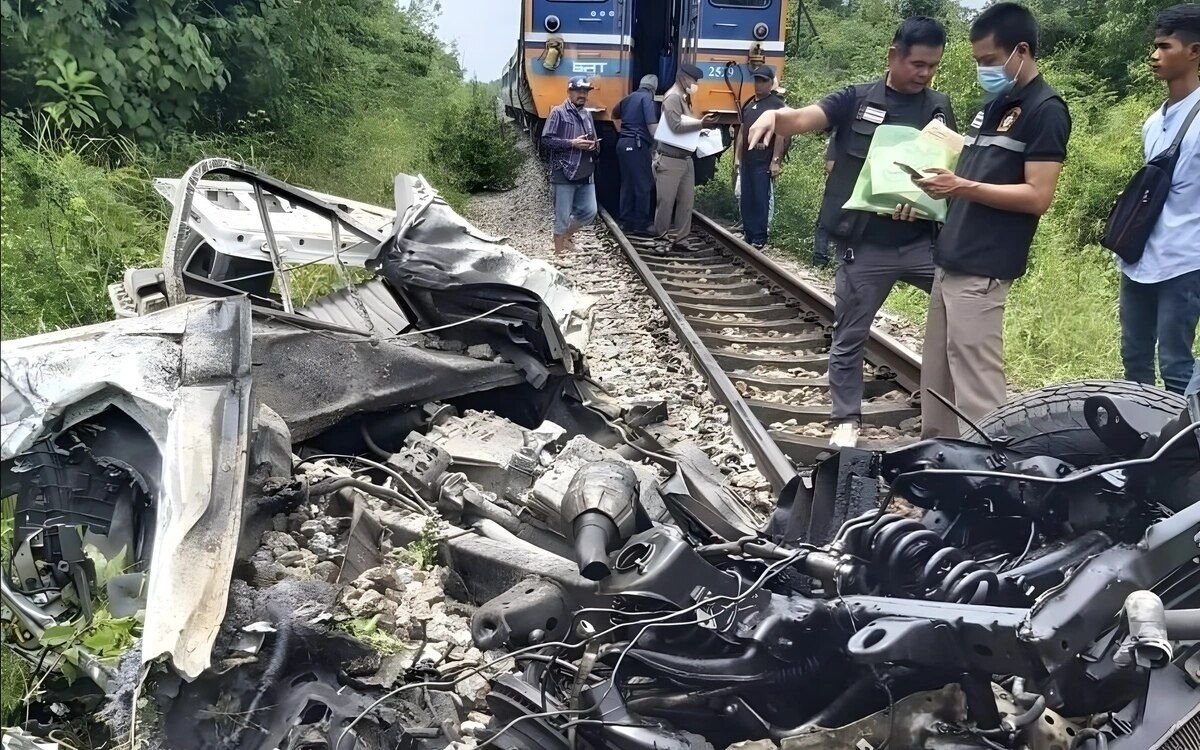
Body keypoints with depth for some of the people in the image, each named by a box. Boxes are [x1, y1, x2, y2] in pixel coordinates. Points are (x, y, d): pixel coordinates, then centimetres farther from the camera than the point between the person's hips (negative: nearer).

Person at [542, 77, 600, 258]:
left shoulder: (587, 114, 15)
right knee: (562, 217, -1)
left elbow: (594, 140, 24)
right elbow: (546, 140, -12)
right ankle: (559, 253, 12)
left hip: (585, 174, 7)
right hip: (563, 174, -7)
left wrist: (593, 144, -1)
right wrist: (572, 143, -19)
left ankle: (566, 236, 31)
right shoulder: (558, 113, -6)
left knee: (589, 212, 9)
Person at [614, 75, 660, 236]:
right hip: (637, 144, -8)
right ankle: (641, 225, -3)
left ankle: (627, 222, 15)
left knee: (627, 183, 12)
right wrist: (656, 145, -12)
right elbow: (652, 125, -17)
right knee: (643, 184, -4)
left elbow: (615, 114, 34)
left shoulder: (629, 98, 16)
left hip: (623, 143, 8)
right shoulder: (647, 98, -5)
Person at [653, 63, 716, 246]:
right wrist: (701, 124, -24)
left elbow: (685, 125, 13)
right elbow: (676, 126, -22)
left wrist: (700, 127, 2)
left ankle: (679, 237, 17)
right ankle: (660, 238, 10)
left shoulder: (684, 98, 16)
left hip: (685, 158, 9)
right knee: (666, 201, 0)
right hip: (670, 159, -9)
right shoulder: (673, 97, -12)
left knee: (687, 200, 9)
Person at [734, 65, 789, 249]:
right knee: (746, 199, 9)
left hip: (764, 163, -6)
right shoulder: (748, 104, 14)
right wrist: (737, 156, 15)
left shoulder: (777, 105, -6)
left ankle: (759, 239, 4)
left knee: (761, 200, -2)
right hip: (747, 161, 7)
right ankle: (748, 236, 18)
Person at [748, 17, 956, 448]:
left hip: (922, 241, 2)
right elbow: (801, 119, -10)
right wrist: (774, 116, -35)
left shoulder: (938, 108, 9)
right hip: (865, 247, -2)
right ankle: (847, 421, 23)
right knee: (849, 338, 7)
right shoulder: (856, 99, 2)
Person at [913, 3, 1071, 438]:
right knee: (936, 377, 14)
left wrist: (962, 187, -21)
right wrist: (936, 192, 7)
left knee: (975, 382, -7)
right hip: (951, 260, 9)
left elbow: (1037, 197, -16)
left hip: (982, 269, -9)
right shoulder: (992, 105, 19)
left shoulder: (1045, 110, -8)